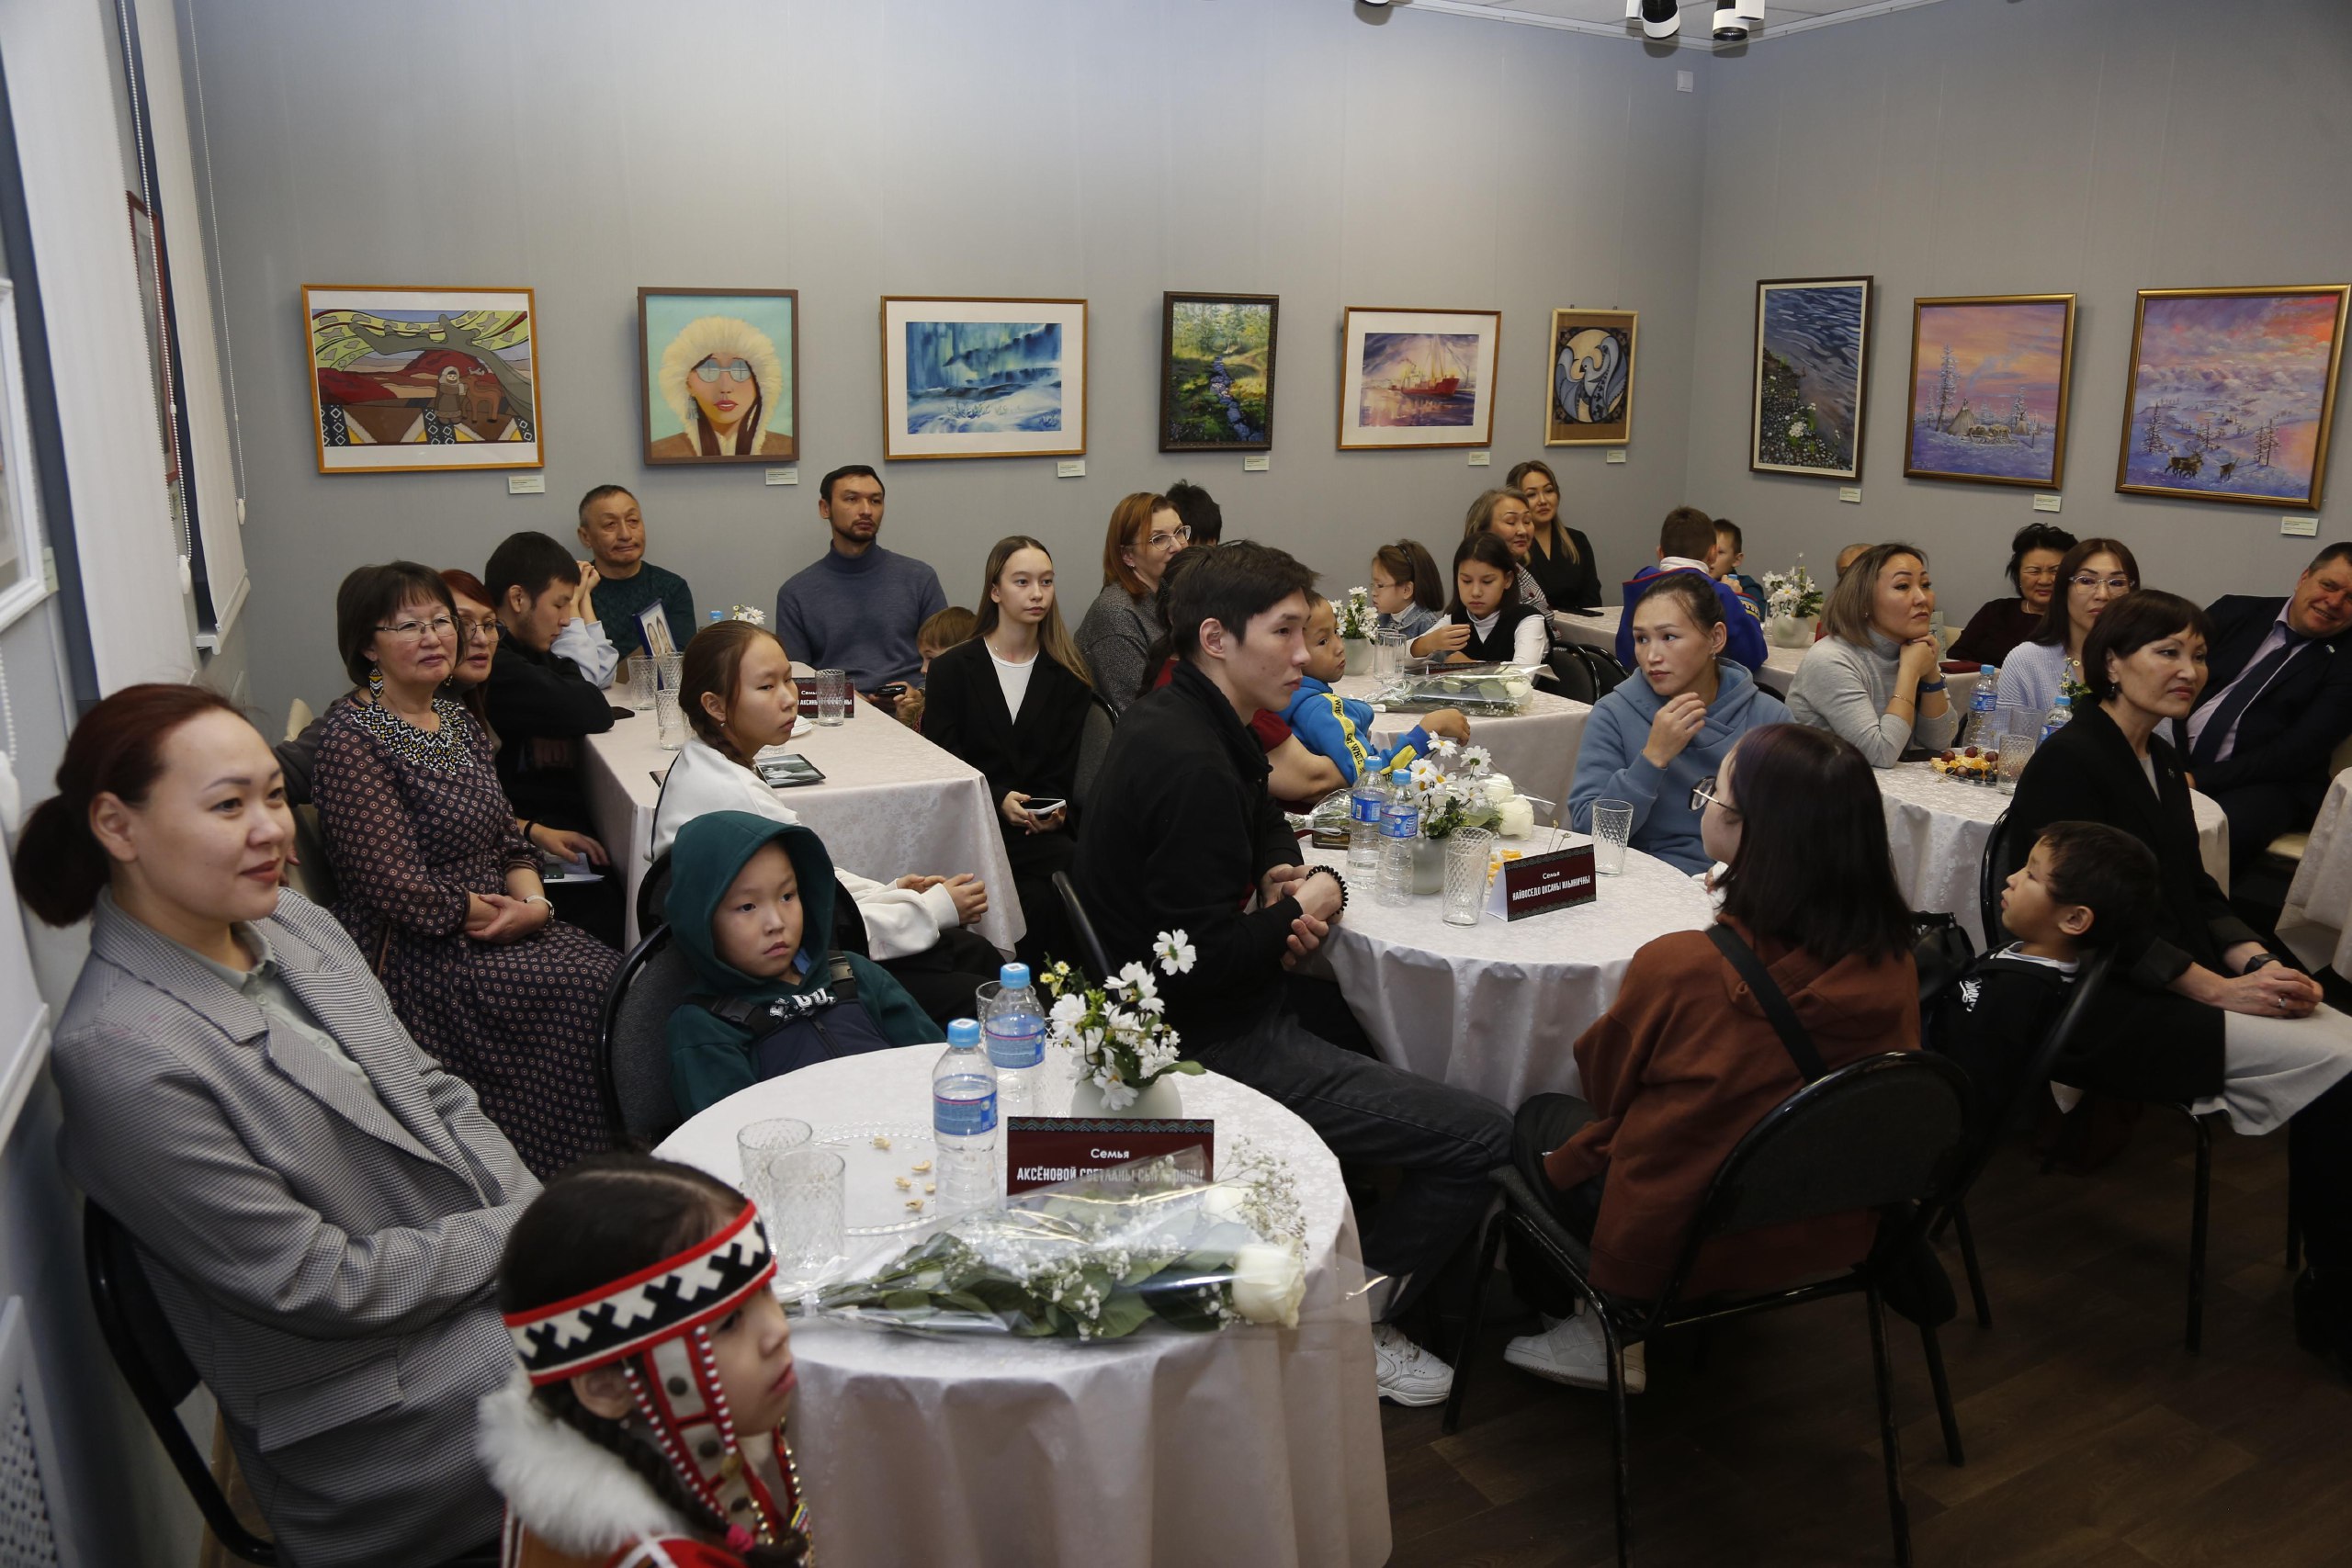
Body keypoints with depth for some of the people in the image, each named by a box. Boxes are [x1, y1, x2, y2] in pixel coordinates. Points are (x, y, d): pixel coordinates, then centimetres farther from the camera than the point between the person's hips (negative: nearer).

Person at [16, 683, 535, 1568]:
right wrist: (526, 1236, -14)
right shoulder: (119, 1055, -22)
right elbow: (318, 1284, -19)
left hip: (494, 1273, 7)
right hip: (372, 1418, -7)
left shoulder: (296, 924, 1)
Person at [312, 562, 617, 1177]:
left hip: (500, 926, 8)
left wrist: (533, 902, -4)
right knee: (595, 991, -22)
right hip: (421, 957, -7)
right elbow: (399, 888, -19)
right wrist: (488, 915, -8)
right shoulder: (352, 740, -12)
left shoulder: (458, 721, 13)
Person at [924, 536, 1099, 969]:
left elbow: (1062, 769, 11)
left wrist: (1054, 811, -11)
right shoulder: (953, 669, 9)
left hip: (1042, 825, 2)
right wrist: (998, 800, -15)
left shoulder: (1069, 676, 15)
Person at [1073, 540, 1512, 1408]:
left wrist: (1301, 877, 0)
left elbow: (1263, 827, 23)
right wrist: (1301, 912, -10)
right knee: (1478, 1137, -9)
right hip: (1217, 1048, -11)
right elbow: (1203, 963, -28)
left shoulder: (1176, 721, 7)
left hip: (1210, 1014, 11)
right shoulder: (1192, 764, -25)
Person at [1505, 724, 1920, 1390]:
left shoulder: (1679, 968, -30)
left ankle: (1614, 1340, 28)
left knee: (1538, 1118, 22)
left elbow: (1604, 1085, -8)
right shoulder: (1892, 962, -14)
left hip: (1677, 1248, -5)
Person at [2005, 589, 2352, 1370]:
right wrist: (2218, 987, -20)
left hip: (2171, 982, 8)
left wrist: (2255, 959, -4)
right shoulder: (2068, 761, -13)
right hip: (2096, 1007, -8)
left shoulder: (2160, 759, 15)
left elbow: (2194, 889, 15)